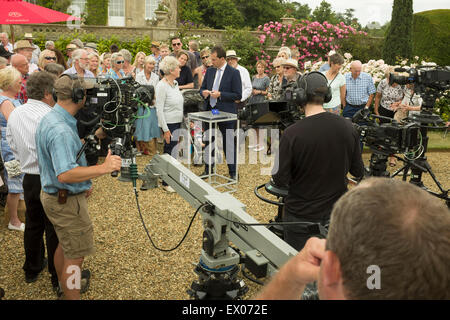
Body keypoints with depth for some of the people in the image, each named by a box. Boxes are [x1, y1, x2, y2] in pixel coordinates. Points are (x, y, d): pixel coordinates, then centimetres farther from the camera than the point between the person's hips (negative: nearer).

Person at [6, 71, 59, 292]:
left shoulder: (14, 115, 2)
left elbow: (12, 146, 12)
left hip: (29, 178, 7)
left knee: (33, 224, 21)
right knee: (54, 229, 5)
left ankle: (31, 270, 39)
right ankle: (58, 278, 18)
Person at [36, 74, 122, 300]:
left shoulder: (48, 119, 6)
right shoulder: (61, 130, -29)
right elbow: (65, 174, -36)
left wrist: (81, 185, 19)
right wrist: (102, 168, -36)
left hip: (53, 194, 11)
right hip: (67, 201, -11)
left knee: (65, 244, 26)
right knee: (76, 256, 1)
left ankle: (65, 285, 44)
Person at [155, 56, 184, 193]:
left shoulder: (175, 83, 11)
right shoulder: (162, 86, -16)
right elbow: (159, 109, -18)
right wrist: (165, 130, -20)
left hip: (177, 122, 8)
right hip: (169, 124, -8)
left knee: (171, 152, 13)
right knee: (170, 153, -4)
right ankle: (166, 183, 6)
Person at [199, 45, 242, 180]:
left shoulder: (234, 73, -9)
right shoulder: (209, 71, 9)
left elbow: (238, 95, -12)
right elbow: (202, 88, 16)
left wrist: (220, 94, -20)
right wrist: (204, 92, -8)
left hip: (226, 113, -6)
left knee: (229, 144, 3)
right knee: (209, 141, 14)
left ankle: (233, 172, 15)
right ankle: (208, 169, 28)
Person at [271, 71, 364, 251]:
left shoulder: (292, 134, -21)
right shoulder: (348, 128, -7)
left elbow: (280, 181, -15)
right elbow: (358, 172, 3)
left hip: (300, 217, -4)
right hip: (337, 213, 4)